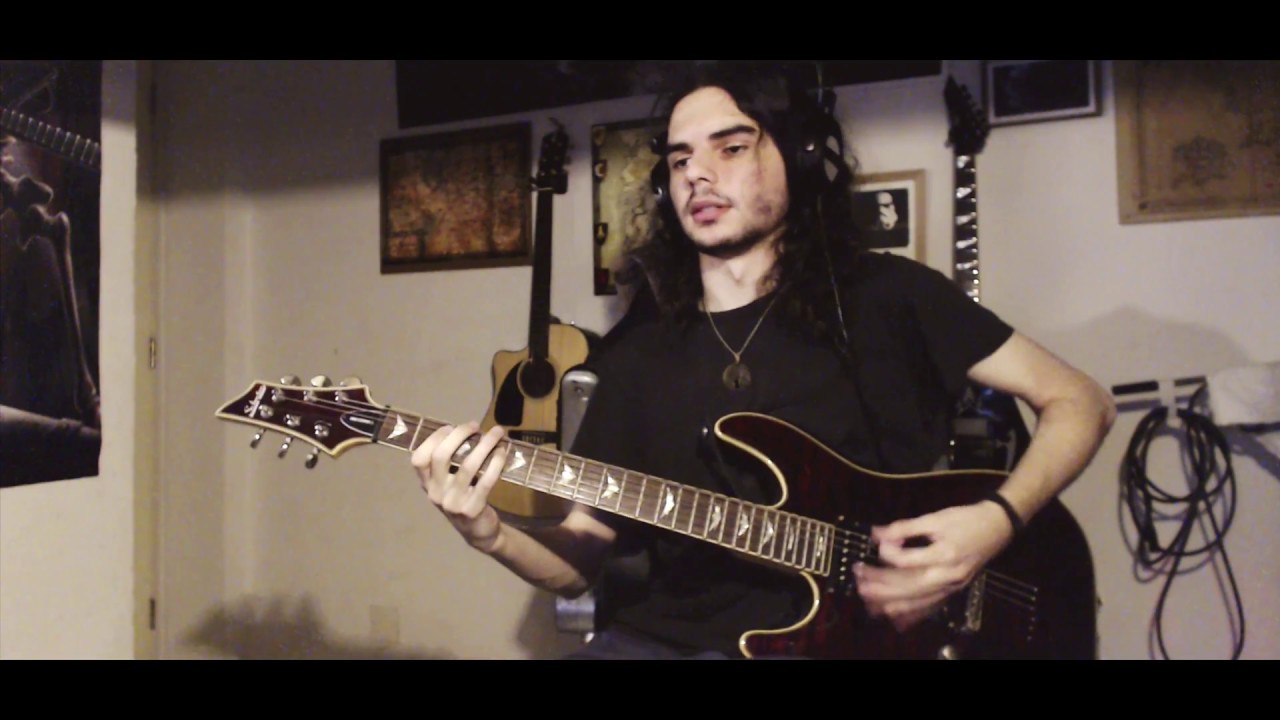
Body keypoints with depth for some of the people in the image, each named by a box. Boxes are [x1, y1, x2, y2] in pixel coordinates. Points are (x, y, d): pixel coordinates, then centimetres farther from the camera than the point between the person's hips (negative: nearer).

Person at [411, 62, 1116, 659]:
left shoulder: (886, 297, 1)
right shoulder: (637, 351, 9)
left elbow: (1078, 401, 7)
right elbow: (583, 561, 10)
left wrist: (994, 522, -10)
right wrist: (492, 534, -11)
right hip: (660, 638, 3)